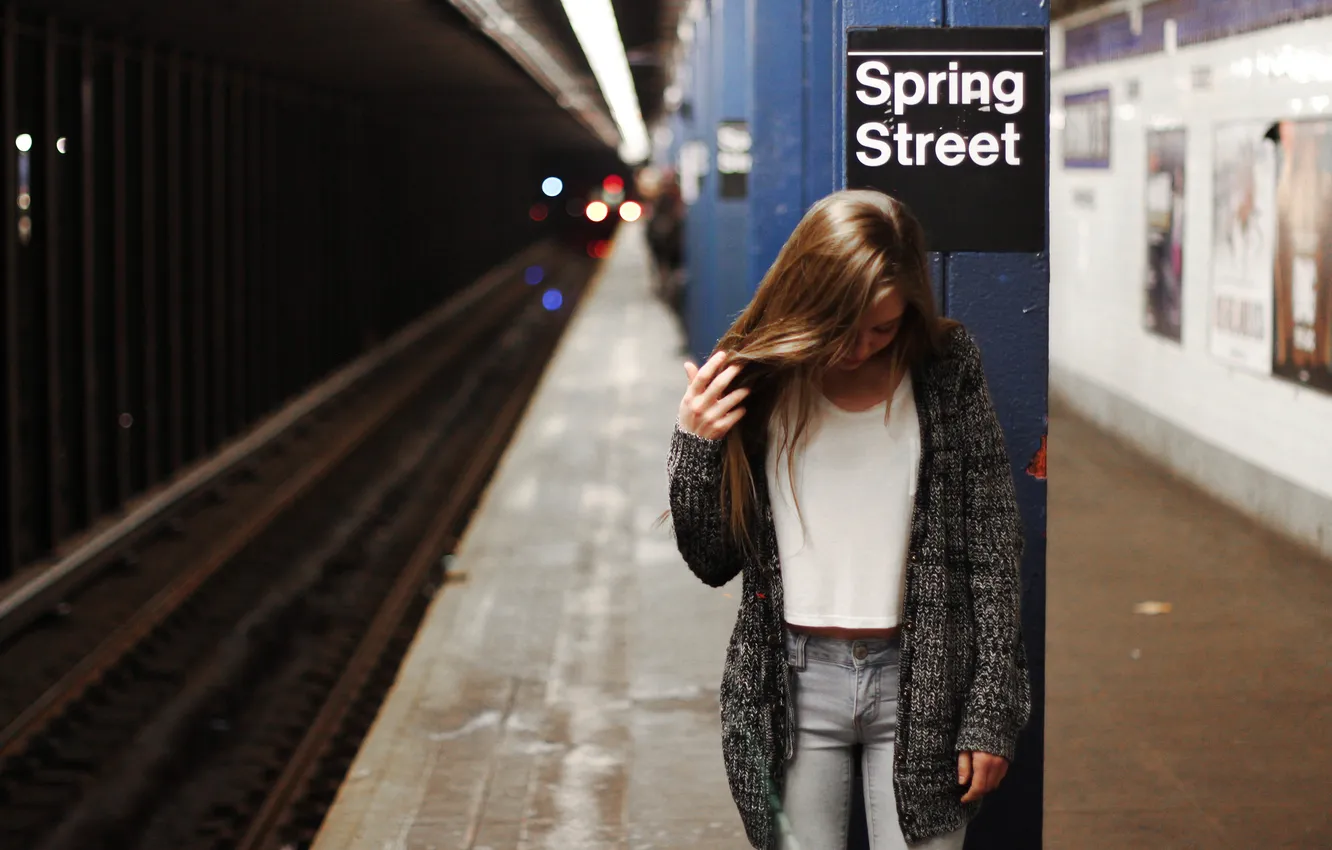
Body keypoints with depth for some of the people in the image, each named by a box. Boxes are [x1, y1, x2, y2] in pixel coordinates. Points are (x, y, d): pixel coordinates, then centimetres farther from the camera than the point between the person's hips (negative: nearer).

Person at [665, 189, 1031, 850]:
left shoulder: (947, 369, -3)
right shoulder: (756, 380, -1)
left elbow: (993, 550, -1)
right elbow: (713, 562, 4)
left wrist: (992, 715, -4)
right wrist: (694, 443, -12)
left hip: (919, 683, -1)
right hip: (793, 686, 1)